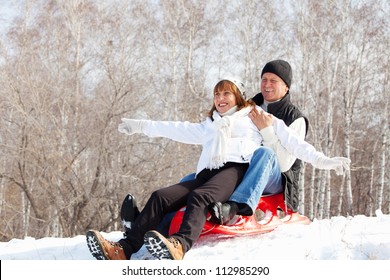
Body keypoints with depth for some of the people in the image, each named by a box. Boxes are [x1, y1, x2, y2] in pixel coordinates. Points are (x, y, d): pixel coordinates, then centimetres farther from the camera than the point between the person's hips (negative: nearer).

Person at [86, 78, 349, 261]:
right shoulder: (209, 126, 38)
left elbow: (290, 140, 14)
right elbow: (179, 130, 41)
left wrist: (321, 160, 3)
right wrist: (143, 126, 39)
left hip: (236, 170, -6)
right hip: (207, 175, 6)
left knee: (199, 197, -38)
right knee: (161, 197, -19)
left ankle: (180, 245, -66)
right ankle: (125, 248, -35)